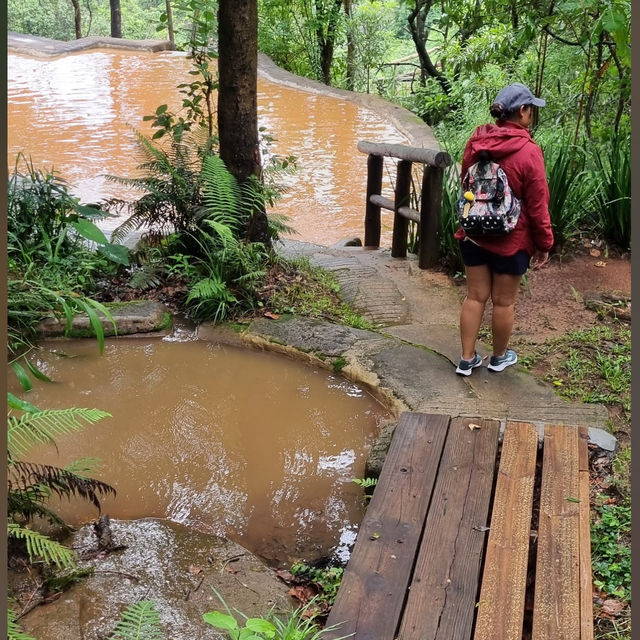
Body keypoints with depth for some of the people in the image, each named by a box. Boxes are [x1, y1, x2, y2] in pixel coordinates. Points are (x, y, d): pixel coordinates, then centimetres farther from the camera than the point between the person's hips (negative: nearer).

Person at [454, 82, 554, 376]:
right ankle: (499, 357, 30)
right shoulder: (528, 152, -19)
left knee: (475, 296, 13)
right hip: (511, 241, -5)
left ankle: (467, 359, 19)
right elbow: (537, 206, -13)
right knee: (504, 301, 11)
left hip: (473, 236, 5)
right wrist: (544, 244, -2)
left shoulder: (475, 142, -3)